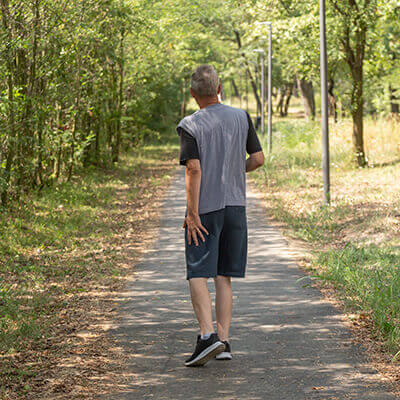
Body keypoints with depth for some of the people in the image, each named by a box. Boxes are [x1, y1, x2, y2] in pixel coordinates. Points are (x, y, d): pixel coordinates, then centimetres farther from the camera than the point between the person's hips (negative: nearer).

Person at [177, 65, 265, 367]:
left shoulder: (189, 125, -8)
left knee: (198, 275, -3)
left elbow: (194, 169, -16)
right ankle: (223, 341, 9)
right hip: (235, 206, 4)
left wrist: (192, 214, -14)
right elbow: (258, 159, 5)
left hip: (204, 208, -4)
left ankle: (208, 335, -19)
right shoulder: (241, 117, 4)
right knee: (223, 277, 10)